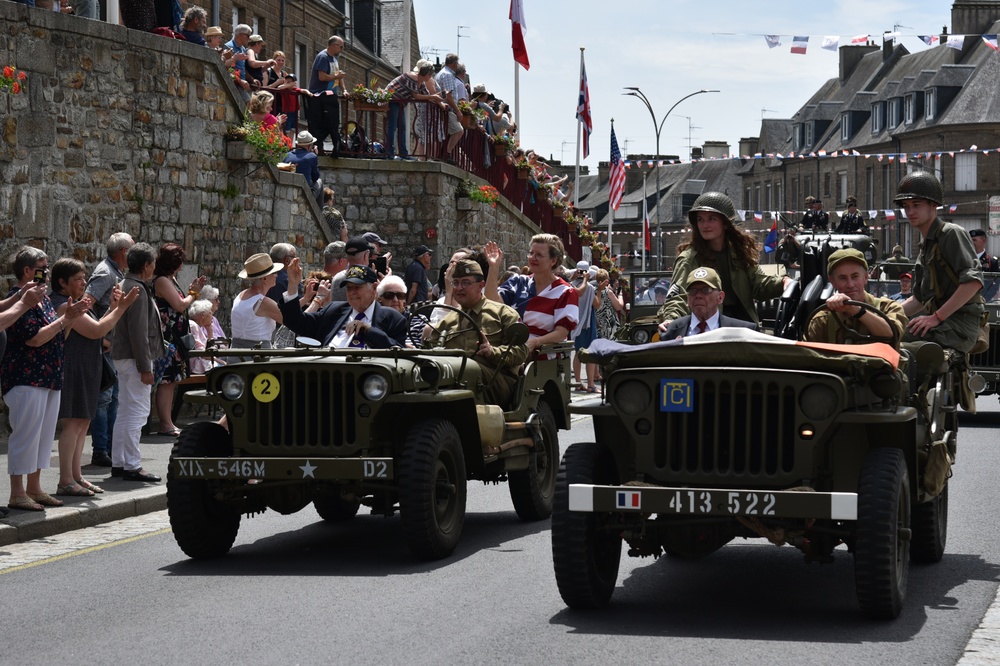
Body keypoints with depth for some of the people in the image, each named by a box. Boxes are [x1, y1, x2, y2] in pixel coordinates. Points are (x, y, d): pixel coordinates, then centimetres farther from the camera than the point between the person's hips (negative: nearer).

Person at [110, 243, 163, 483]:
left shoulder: (125, 286, 15)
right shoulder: (137, 290, -17)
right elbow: (138, 332, -22)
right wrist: (145, 368, -21)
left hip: (123, 357, 11)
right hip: (134, 357, -11)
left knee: (126, 411, 15)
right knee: (138, 411, -9)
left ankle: (118, 463, 19)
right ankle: (132, 466, -8)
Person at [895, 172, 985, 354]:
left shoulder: (952, 233, -5)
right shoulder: (926, 245, 24)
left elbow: (973, 281, -18)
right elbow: (919, 298, 30)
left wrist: (937, 317, -20)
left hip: (959, 326, -9)